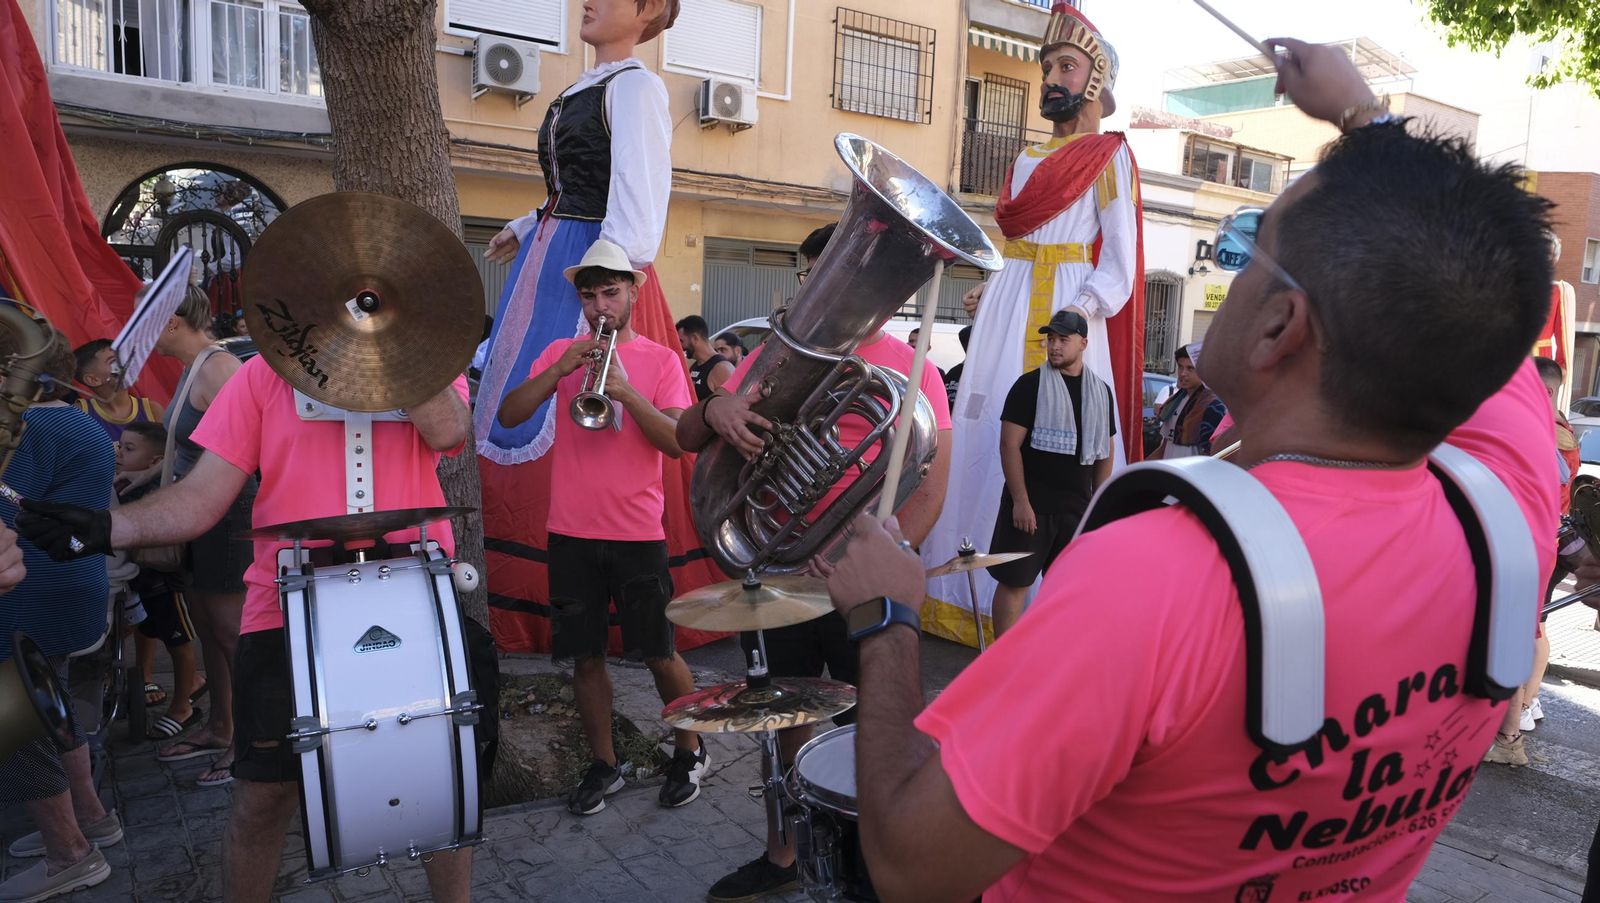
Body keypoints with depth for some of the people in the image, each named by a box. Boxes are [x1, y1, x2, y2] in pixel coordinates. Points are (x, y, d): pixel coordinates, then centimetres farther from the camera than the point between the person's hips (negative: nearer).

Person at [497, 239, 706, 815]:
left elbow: (676, 442, -10)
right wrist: (561, 369, -16)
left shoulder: (660, 360, 1)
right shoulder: (560, 353, 8)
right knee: (586, 658, 9)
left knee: (659, 654, 6)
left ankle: (689, 751, 27)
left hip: (638, 534, -2)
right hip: (571, 533, 3)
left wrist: (626, 390, -22)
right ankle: (603, 766, 26)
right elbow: (508, 416, -3)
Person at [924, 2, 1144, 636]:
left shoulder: (1109, 155, 4)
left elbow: (1119, 257, -4)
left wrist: (1083, 309, -20)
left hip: (1068, 313, -6)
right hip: (1008, 309, 6)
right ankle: (983, 585, 9)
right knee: (989, 437, 2)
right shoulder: (1026, 160, 22)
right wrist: (989, 287, 8)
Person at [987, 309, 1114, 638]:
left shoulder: (1100, 391, 10)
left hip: (1077, 508, 4)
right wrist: (1020, 500, -15)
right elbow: (1009, 444, -9)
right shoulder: (1030, 385, -4)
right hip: (1030, 505, -4)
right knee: (1015, 582, 0)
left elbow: (1105, 452, 15)